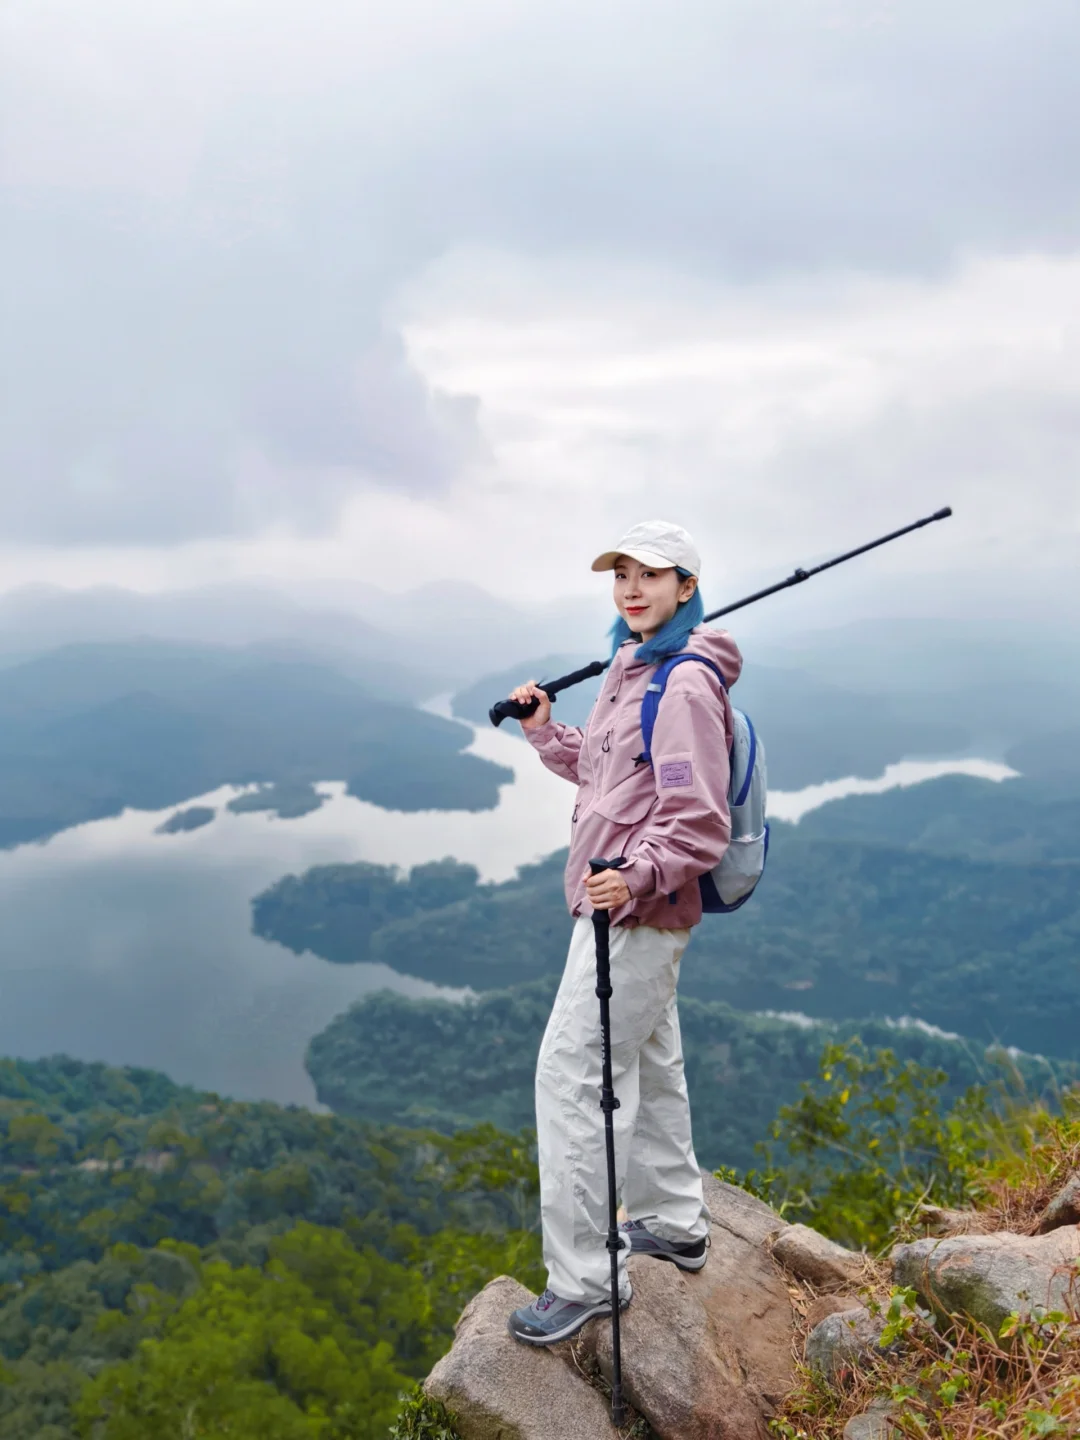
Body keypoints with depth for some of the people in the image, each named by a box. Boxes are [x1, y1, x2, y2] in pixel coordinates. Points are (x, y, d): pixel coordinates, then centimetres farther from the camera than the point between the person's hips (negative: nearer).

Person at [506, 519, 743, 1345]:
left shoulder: (685, 684, -19)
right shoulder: (634, 667, 12)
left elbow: (699, 822, -23)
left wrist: (637, 874, -37)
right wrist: (546, 733, 10)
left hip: (638, 917, -11)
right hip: (630, 911, 11)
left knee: (572, 1075, -7)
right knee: (647, 1064, 21)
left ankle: (583, 1278, 6)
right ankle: (674, 1224, 40)